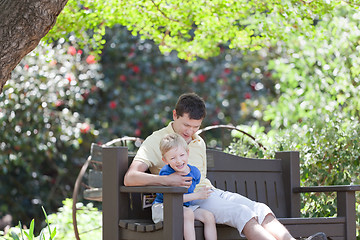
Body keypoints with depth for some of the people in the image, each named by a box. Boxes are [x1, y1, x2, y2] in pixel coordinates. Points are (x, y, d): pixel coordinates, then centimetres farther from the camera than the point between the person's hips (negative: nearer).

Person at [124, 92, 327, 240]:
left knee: (260, 209, -20)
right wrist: (166, 179, -26)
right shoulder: (156, 141, 0)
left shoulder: (199, 143, 22)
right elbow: (130, 178, -13)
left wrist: (209, 190, 11)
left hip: (210, 192, 7)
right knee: (241, 213, -31)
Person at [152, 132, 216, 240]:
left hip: (186, 206, 6)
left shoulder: (195, 172, 0)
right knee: (188, 213, -33)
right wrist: (197, 195, -21)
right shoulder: (166, 174, -19)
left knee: (209, 216, -13)